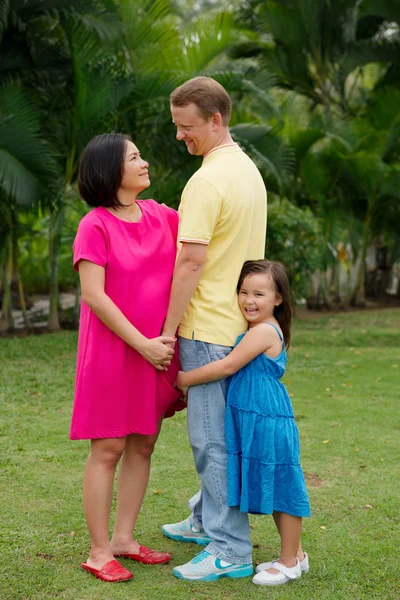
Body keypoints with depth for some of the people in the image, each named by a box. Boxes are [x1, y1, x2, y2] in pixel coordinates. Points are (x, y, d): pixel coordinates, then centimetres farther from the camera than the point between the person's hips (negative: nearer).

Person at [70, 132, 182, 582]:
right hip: (112, 349, -6)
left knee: (143, 444, 11)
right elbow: (94, 296, -16)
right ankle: (99, 553, 11)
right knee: (108, 448, 0)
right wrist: (142, 344, -17)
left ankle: (123, 539, 24)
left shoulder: (160, 216, 6)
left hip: (156, 348, 6)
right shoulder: (95, 226, -11)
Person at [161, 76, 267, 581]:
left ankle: (230, 549, 6)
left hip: (207, 327, -10)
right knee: (214, 431, 19)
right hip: (239, 324, 10)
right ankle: (207, 520, 32)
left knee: (213, 439, -2)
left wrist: (168, 328, -14)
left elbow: (192, 261, -21)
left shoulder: (206, 181, -19)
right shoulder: (249, 169, 12)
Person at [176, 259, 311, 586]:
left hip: (268, 422, -10)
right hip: (256, 422, 10)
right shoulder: (267, 331, 14)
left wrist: (185, 379, -6)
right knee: (273, 488, 16)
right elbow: (235, 369, 19)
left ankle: (290, 562, 13)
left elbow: (228, 366, -16)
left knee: (280, 487, 1)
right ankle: (294, 554, 28)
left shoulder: (263, 332, -16)